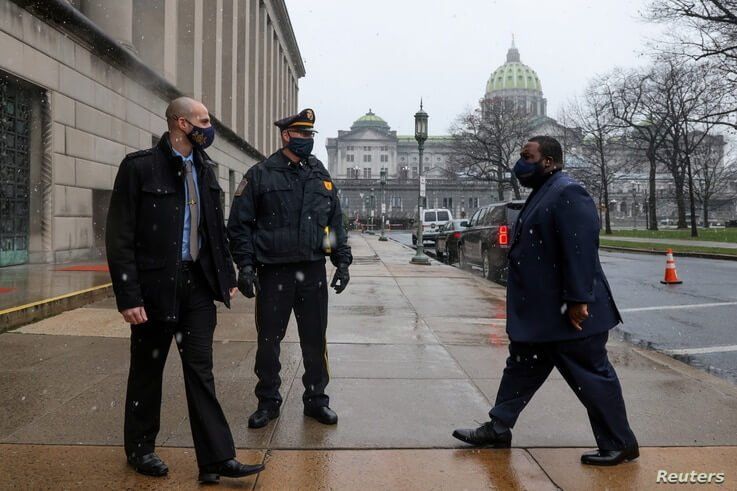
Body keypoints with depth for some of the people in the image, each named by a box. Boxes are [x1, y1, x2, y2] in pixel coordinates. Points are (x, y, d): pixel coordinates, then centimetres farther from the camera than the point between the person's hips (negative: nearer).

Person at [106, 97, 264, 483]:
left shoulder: (204, 169, 10)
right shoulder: (139, 167, -9)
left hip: (198, 282, 5)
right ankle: (140, 448, 31)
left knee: (200, 370, 5)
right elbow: (119, 236, -11)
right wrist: (128, 296, -16)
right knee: (148, 369, 11)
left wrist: (227, 276, 13)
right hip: (155, 284, -4)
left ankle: (217, 458, 9)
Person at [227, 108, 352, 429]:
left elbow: (336, 222, 15)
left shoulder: (321, 176, 12)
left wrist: (342, 261, 8)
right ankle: (268, 401, 23)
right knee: (268, 340, 6)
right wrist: (245, 266, -10)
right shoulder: (260, 175, 0)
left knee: (315, 340, 9)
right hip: (273, 272, -3)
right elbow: (239, 224, -1)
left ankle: (316, 399, 25)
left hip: (313, 271, 3)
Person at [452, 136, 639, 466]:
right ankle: (498, 429, 28)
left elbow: (580, 250, -25)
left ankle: (620, 445, 19)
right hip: (539, 313, 10)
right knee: (521, 367, 16)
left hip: (568, 313, -10)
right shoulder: (541, 194, 14)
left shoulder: (568, 193, -18)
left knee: (591, 376, 3)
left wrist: (577, 301, -26)